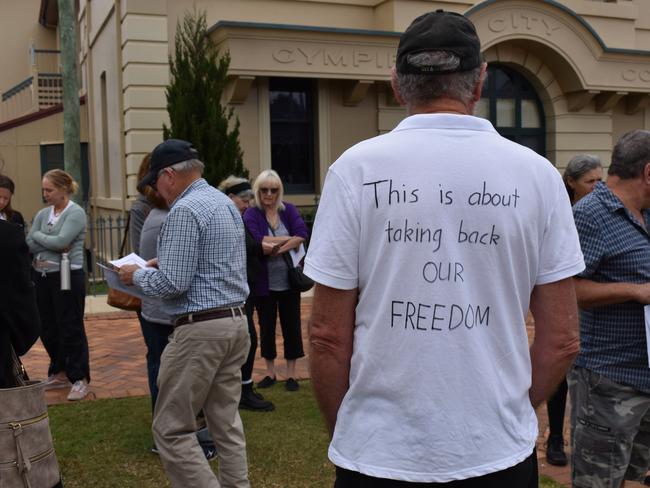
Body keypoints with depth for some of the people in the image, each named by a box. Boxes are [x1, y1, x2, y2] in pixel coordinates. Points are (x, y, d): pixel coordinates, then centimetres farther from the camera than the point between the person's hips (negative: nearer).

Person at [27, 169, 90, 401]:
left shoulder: (75, 213, -9)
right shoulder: (43, 214, 10)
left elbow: (61, 241, -21)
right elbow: (29, 244, 1)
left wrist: (38, 235, -4)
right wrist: (53, 245, -13)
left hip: (67, 277, -7)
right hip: (42, 276, 7)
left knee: (71, 329, -2)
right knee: (48, 328, 13)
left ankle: (80, 379, 8)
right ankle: (60, 373, 29)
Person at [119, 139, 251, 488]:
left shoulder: (184, 210, -15)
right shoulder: (226, 202, 14)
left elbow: (172, 284, -19)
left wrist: (137, 276, -2)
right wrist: (161, 263, 19)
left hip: (200, 330, -9)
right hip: (235, 321, 9)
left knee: (172, 430, 1)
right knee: (226, 422, 14)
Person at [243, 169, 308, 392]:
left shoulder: (289, 210, 1)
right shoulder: (251, 214, -5)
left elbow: (302, 234, -13)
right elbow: (255, 241, -22)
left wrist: (278, 249, -21)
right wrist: (288, 238, -16)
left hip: (289, 280, 1)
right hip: (264, 283, -1)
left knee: (291, 326, 7)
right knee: (266, 327, 11)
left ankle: (291, 374, 19)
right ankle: (270, 372, 26)